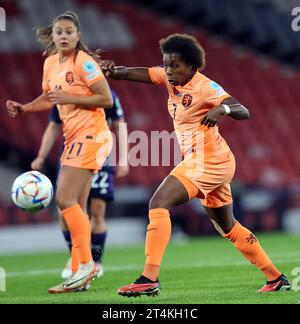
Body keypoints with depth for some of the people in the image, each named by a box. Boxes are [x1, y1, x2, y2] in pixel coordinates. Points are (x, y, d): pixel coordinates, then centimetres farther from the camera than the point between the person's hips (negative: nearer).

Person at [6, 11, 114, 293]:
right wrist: (24, 108, 9)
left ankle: (86, 264, -10)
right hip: (73, 137, 9)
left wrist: (70, 98, -20)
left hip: (90, 135, -9)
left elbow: (107, 100, -16)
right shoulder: (50, 63, 10)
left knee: (65, 199, -15)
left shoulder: (83, 62, -13)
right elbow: (49, 99, 25)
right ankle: (80, 273, 10)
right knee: (76, 208, 7)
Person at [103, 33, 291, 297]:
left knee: (159, 203, -19)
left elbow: (244, 112, -24)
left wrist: (223, 109, -44)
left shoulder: (205, 87, -16)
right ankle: (276, 278, 28)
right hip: (217, 165, 10)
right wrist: (115, 72, -26)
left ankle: (150, 279, -26)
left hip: (207, 161, -10)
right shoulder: (172, 78, 5)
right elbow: (139, 73, -5)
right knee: (228, 227, 19)